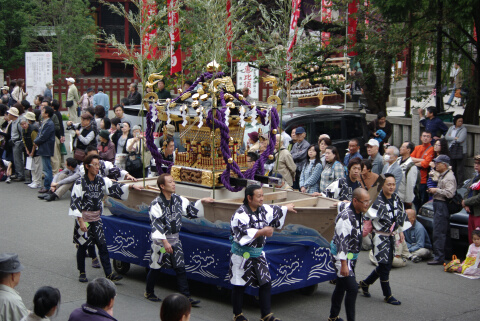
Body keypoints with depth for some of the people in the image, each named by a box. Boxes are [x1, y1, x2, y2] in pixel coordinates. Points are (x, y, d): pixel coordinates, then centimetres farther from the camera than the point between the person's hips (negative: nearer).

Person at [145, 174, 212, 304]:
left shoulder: (177, 199, 3)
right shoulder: (156, 204, -18)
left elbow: (189, 209, 20)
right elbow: (156, 224, -24)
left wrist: (201, 201, 12)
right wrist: (164, 241, -30)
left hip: (175, 239, 6)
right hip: (160, 241, -6)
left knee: (180, 269, 4)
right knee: (155, 268, 9)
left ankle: (186, 297, 7)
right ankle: (149, 292, 30)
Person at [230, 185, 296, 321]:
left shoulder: (263, 209, 3)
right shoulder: (240, 214, -21)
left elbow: (275, 211, 26)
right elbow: (243, 234, -31)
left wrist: (286, 208, 40)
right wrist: (261, 232, -34)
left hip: (258, 253, 7)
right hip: (242, 255, -7)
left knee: (266, 283, 6)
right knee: (239, 286, 6)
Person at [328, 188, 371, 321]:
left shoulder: (358, 213, 5)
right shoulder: (345, 217, -25)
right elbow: (341, 241, -27)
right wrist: (344, 264, -29)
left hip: (350, 256, 10)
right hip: (341, 256, -10)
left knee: (341, 286, 18)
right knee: (352, 288, -14)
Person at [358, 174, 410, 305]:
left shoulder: (396, 198, 4)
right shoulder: (377, 200, -18)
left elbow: (401, 214, 17)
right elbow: (367, 215, -22)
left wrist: (401, 231, 19)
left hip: (391, 236, 8)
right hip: (380, 236, -7)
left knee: (387, 264, 14)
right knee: (385, 265, -3)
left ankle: (365, 283, 32)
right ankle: (388, 295, 9)